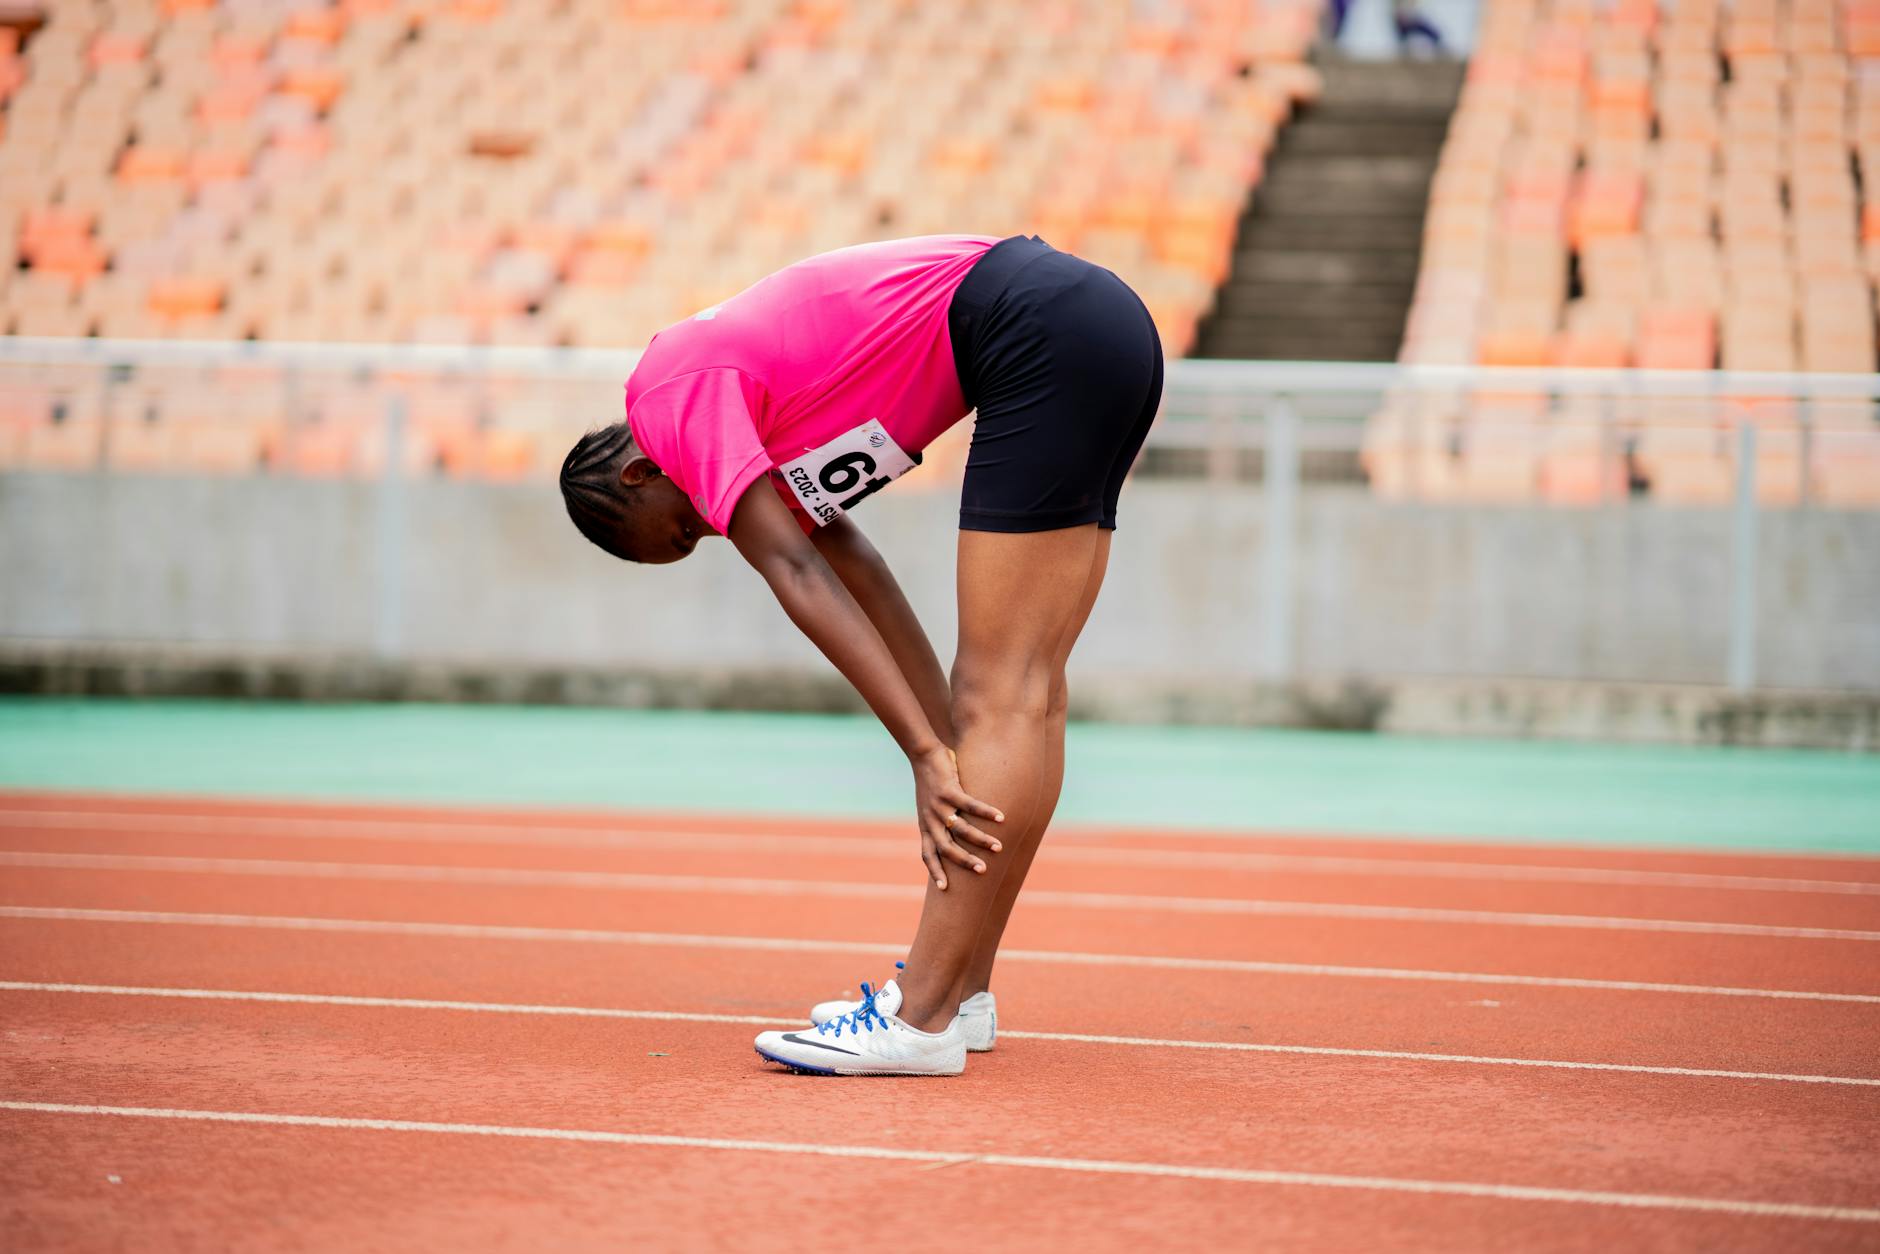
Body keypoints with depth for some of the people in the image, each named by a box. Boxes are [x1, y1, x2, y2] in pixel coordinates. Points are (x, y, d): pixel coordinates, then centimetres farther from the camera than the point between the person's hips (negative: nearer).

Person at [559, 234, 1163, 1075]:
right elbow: (846, 565, 23)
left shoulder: (670, 387, -3)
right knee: (1024, 690, 11)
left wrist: (929, 754, -13)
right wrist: (951, 758, 18)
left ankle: (922, 1021, -11)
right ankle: (958, 990, 17)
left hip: (1045, 337, -10)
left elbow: (797, 575, -10)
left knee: (1004, 693, -11)